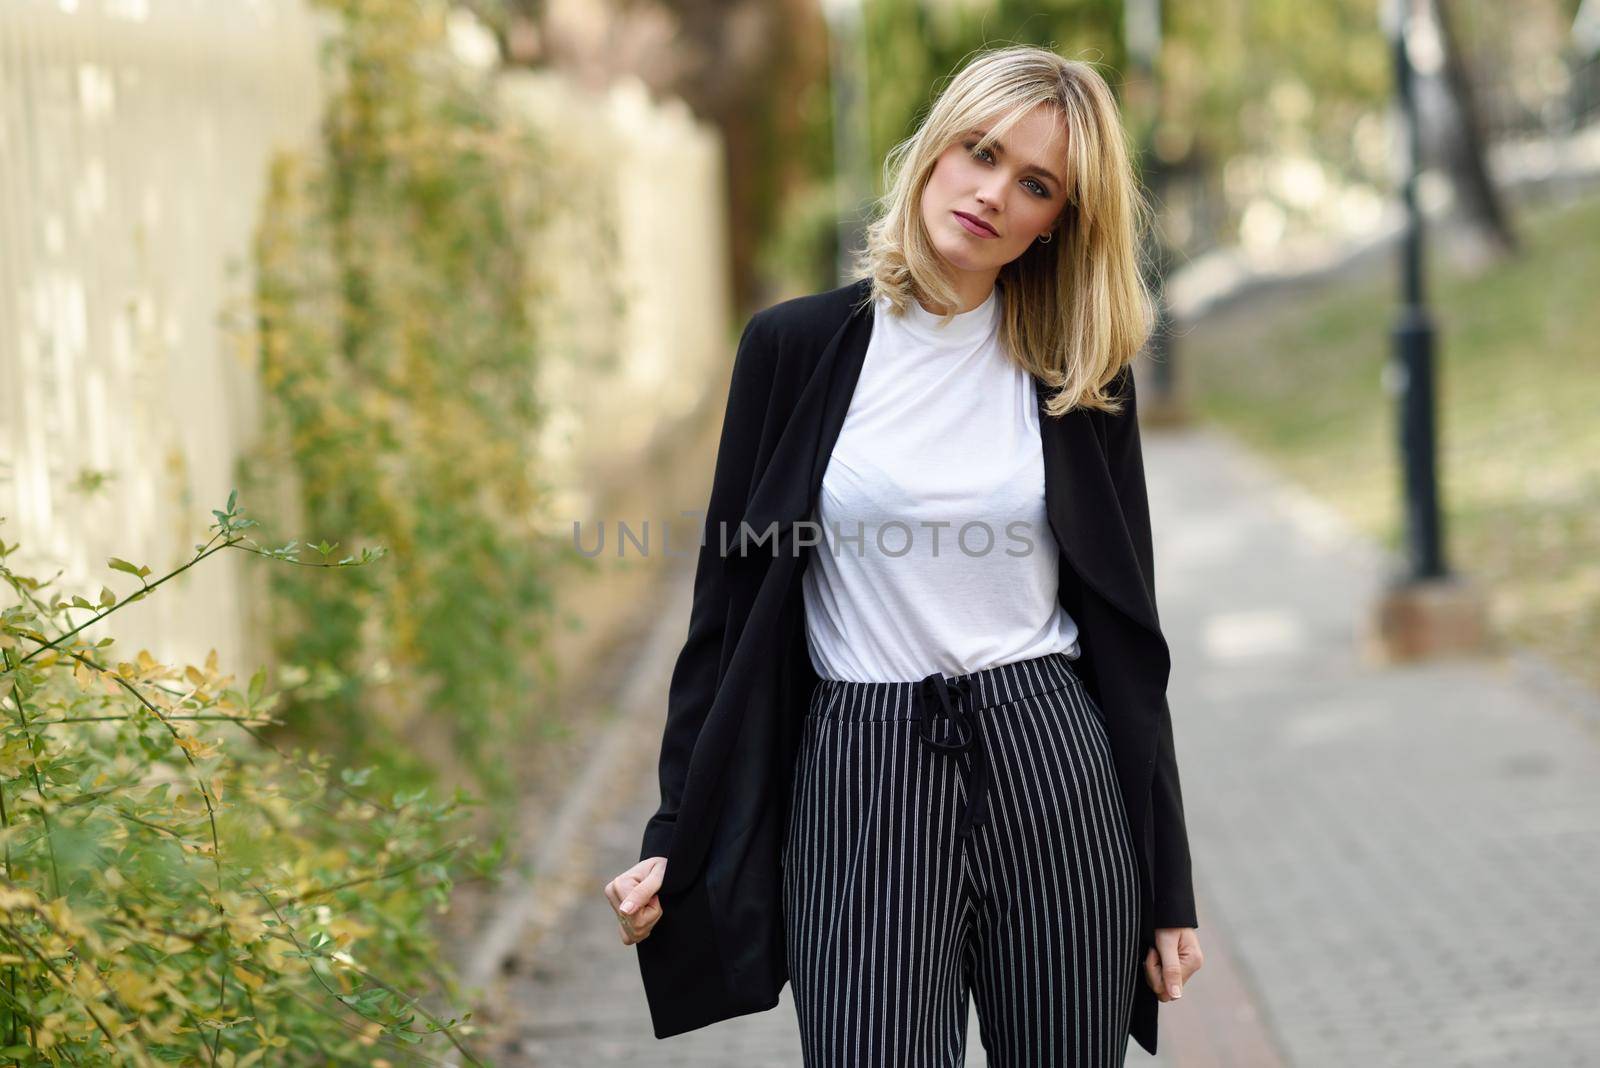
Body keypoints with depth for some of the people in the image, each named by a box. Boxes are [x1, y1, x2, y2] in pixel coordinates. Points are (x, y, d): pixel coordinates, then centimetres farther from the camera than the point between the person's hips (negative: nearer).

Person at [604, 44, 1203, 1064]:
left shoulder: (1081, 375, 6)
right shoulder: (796, 346, 2)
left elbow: (1127, 634, 8)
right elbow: (728, 605, 5)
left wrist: (1169, 888, 6)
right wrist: (675, 842, 1)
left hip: (1050, 764, 2)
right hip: (858, 782, -1)